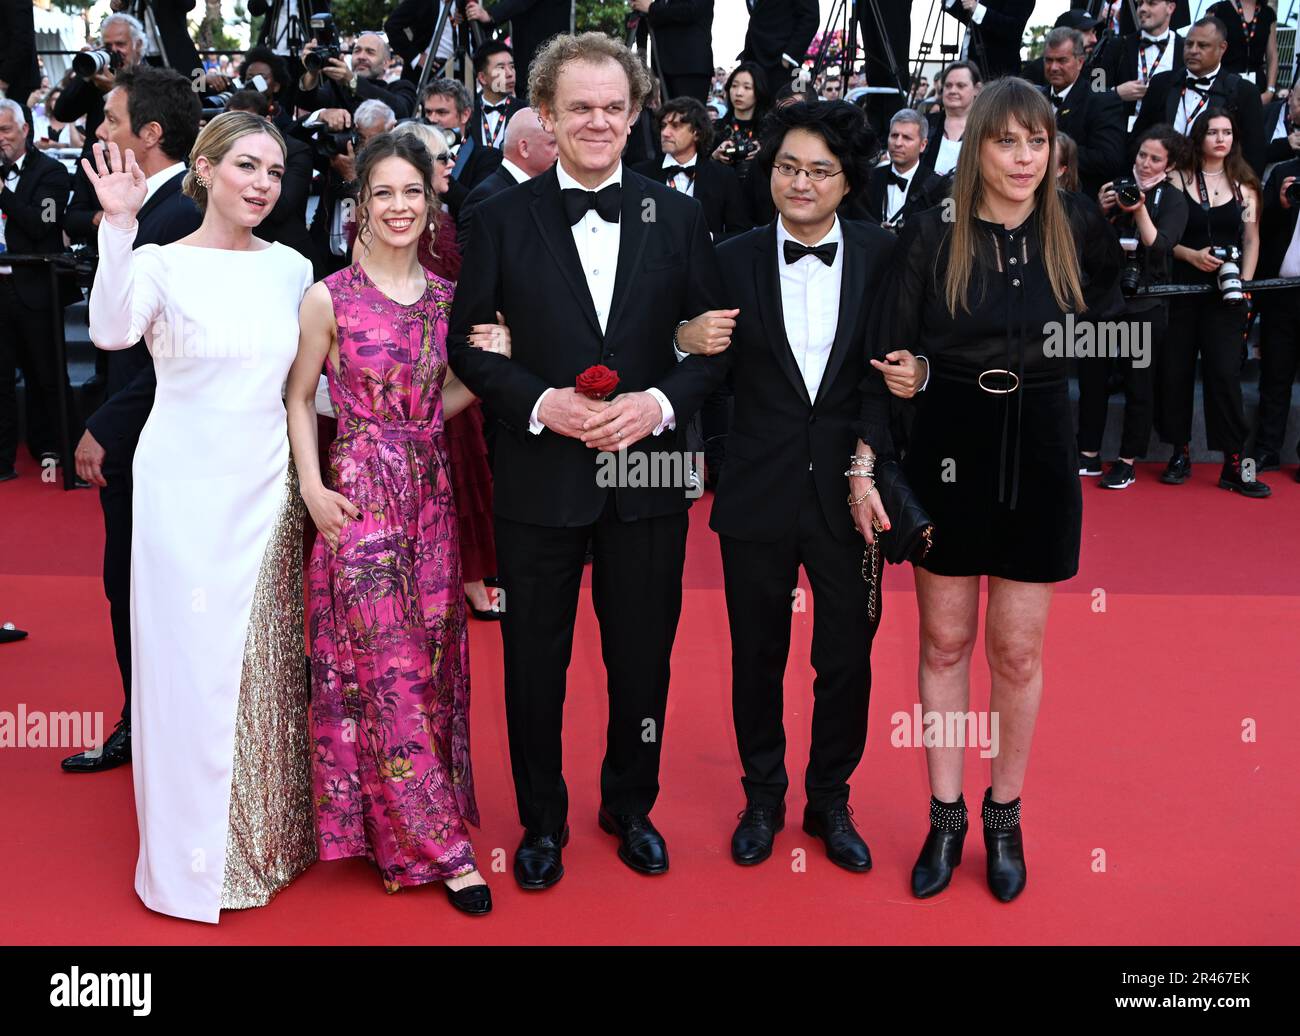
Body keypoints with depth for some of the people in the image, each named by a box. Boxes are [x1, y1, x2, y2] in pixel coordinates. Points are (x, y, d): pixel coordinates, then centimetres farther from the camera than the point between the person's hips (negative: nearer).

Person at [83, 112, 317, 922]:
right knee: (193, 665, 4)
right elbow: (111, 332, -25)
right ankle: (195, 854, 21)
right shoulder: (161, 263, -4)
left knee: (269, 666, 12)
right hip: (186, 491, -3)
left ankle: (270, 838, 29)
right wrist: (120, 226, -30)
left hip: (268, 490, 4)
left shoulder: (292, 268, 7)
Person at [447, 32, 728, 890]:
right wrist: (542, 403, -16)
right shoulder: (504, 217, 0)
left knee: (643, 659, 13)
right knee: (535, 661, 11)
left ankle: (631, 807, 36)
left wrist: (660, 402, -14)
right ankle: (542, 820, 31)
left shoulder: (678, 216, 3)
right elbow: (468, 343, 0)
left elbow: (714, 340, 3)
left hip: (649, 474, 1)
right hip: (540, 478, -1)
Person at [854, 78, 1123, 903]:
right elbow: (890, 355, -6)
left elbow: (1116, 294, 21)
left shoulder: (1076, 229, 0)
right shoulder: (932, 234, -6)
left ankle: (1006, 818, 26)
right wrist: (865, 462, -14)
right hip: (947, 453, -1)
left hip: (1038, 457, 1)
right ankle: (946, 817, 24)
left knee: (1018, 649, 7)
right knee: (946, 641, 9)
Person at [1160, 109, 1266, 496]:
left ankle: (1234, 465, -3)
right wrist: (1191, 255, -15)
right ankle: (1181, 453, 17)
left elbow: (1251, 240, 6)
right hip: (1180, 286, 0)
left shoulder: (1244, 183, 6)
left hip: (1224, 291, 0)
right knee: (1175, 370, 3)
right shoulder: (1178, 179, 2)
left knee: (1224, 373, -7)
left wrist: (1245, 282, -7)